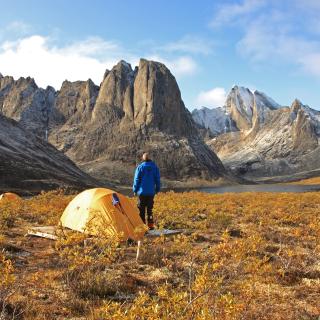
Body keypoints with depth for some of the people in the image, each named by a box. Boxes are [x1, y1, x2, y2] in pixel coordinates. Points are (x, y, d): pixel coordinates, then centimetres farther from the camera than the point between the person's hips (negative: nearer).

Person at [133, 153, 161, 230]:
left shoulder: (140, 167, -7)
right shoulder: (155, 167, 3)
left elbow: (136, 179, -4)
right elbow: (157, 179, 8)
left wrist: (135, 190, 5)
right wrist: (157, 189, 18)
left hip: (142, 192, -3)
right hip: (151, 192, 3)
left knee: (141, 209, 4)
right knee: (150, 209, 11)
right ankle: (150, 225, 11)